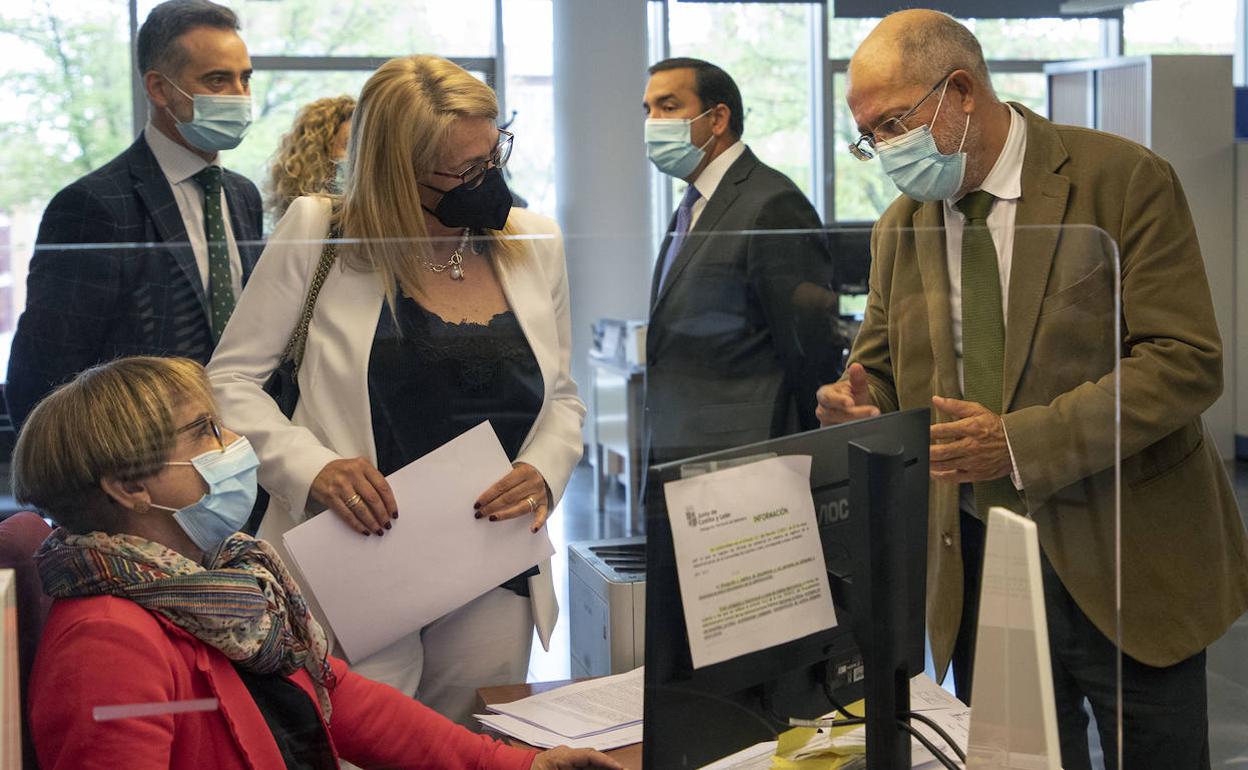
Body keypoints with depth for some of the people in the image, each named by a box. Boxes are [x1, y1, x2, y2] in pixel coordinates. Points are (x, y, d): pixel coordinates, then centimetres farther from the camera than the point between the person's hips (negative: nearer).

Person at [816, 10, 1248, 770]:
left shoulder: (1124, 180, -10)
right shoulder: (901, 226, 7)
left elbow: (1187, 362, -16)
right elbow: (881, 365, 15)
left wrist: (1022, 443, -24)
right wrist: (858, 408, -10)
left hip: (1125, 564, -4)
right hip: (977, 572, 4)